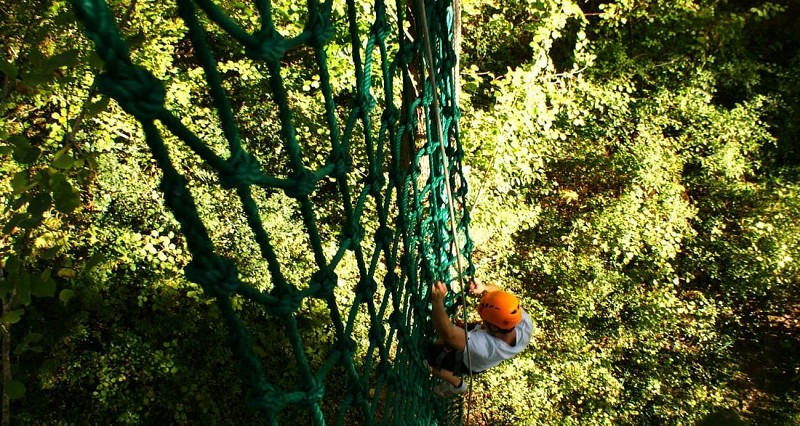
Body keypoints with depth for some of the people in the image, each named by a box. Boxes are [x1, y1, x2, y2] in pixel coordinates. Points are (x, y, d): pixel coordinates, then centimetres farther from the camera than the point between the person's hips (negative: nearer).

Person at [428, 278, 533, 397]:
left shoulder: (485, 346, -53)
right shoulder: (526, 325, -37)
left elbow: (448, 334, -57)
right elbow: (503, 297, -24)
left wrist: (437, 301, -64)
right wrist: (484, 288, -42)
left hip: (468, 362, -6)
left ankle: (457, 384, 31)